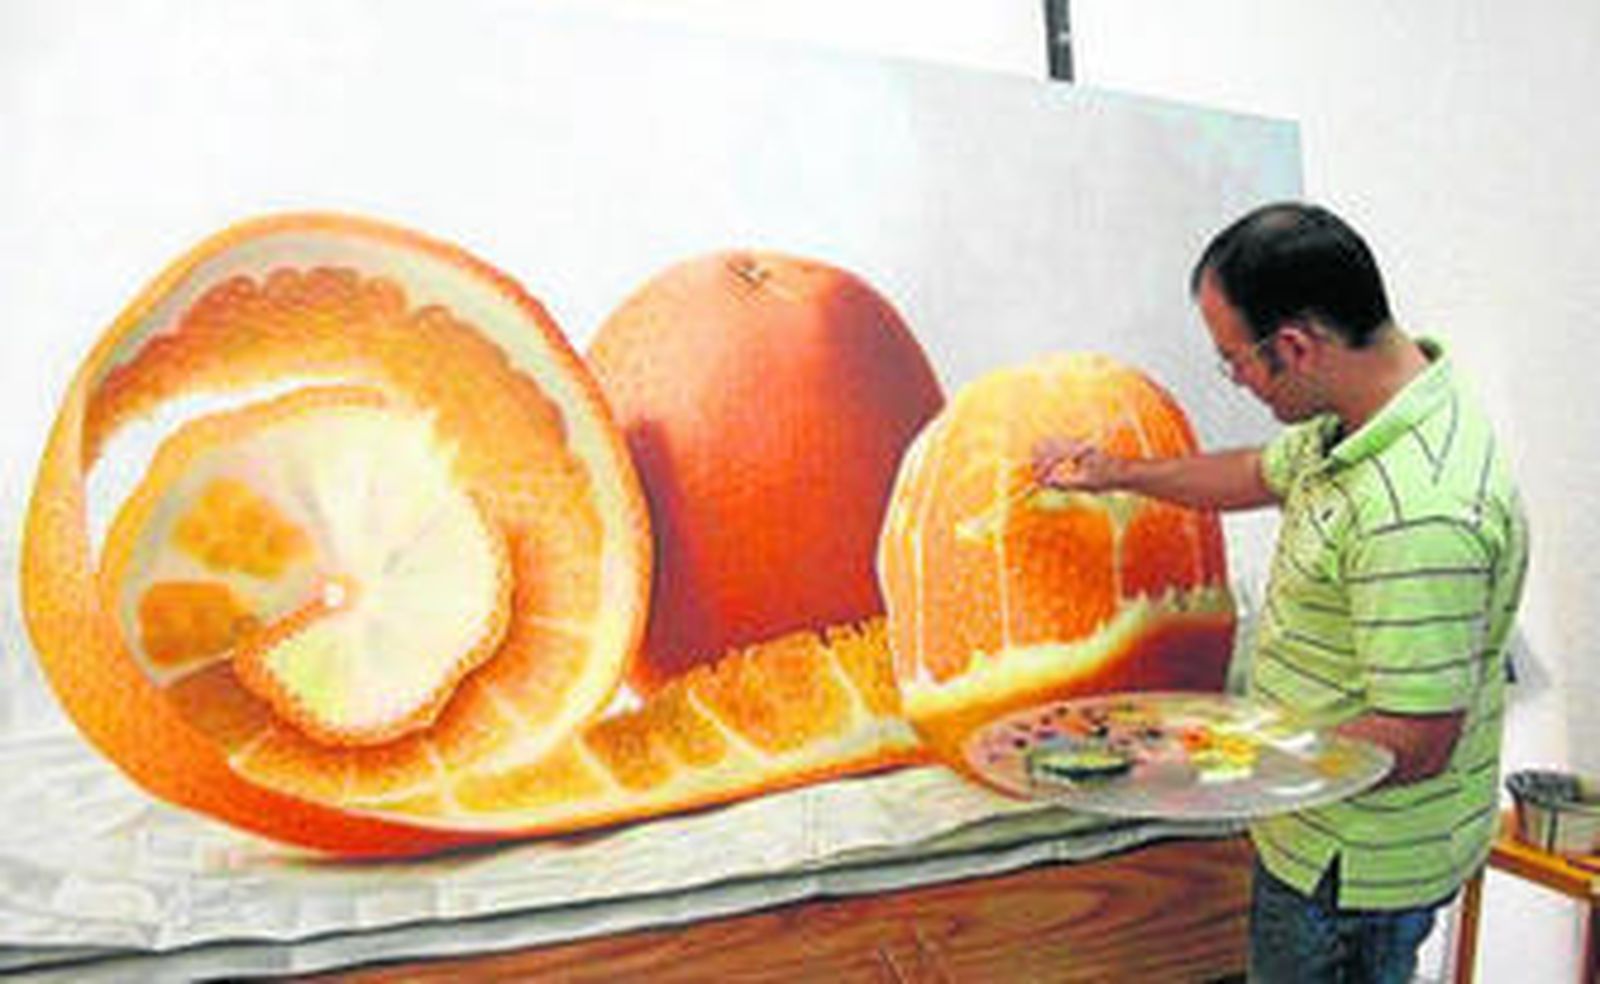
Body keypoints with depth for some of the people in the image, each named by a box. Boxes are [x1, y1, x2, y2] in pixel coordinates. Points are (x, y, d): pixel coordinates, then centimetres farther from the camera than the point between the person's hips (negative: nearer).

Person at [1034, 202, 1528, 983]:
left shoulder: (1419, 515, -36)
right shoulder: (1360, 416, -4)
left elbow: (1415, 744, -32)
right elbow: (1264, 473, 16)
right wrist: (1117, 473, 19)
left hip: (1358, 863, -9)